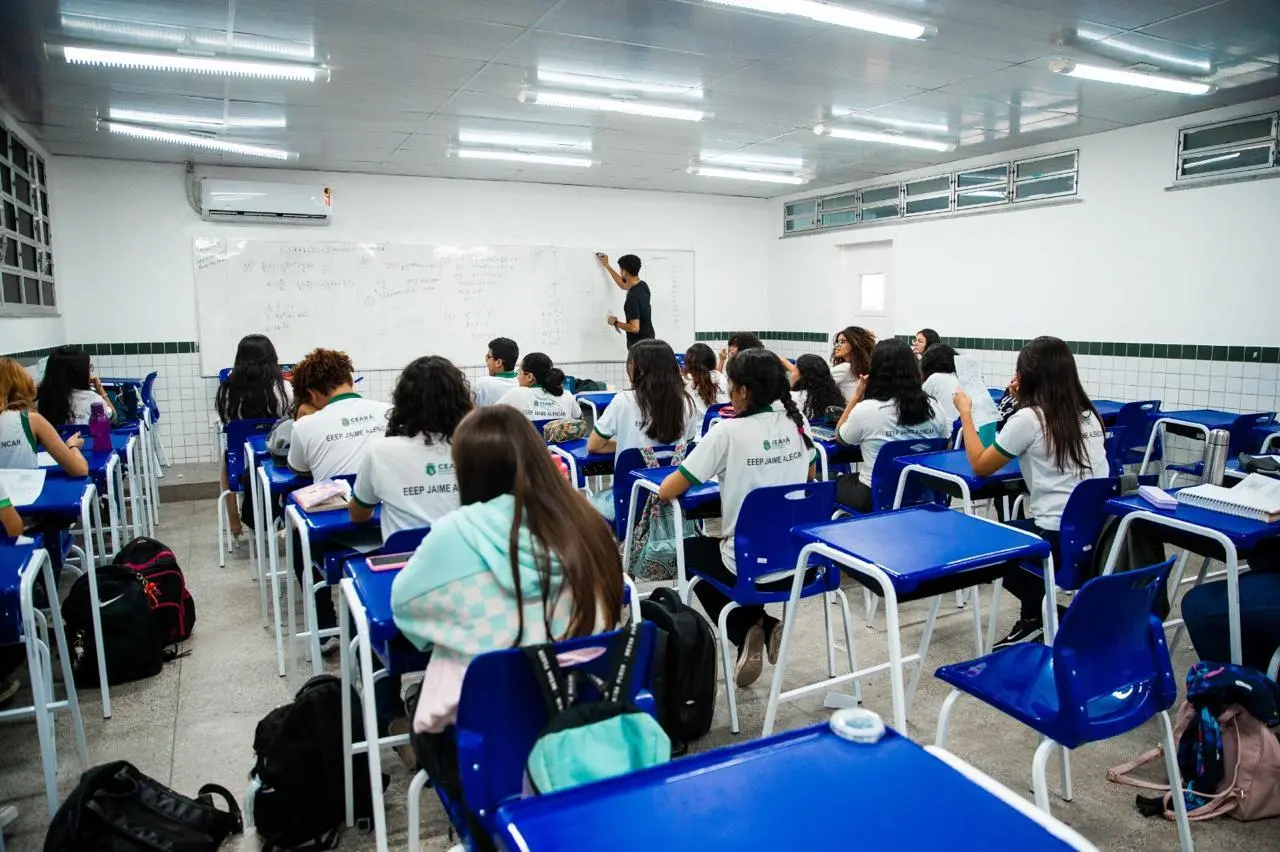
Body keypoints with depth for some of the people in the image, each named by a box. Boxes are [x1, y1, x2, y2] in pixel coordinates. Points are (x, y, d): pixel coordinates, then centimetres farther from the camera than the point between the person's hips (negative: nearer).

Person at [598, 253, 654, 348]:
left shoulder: (632, 297, -27)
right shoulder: (643, 286, 1)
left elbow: (634, 328, -29)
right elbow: (624, 285, 25)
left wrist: (615, 323, -13)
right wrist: (607, 266, 29)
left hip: (639, 344, -9)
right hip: (648, 339, 9)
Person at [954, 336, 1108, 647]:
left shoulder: (1028, 418, -12)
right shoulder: (1088, 415, 8)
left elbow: (980, 465, -1)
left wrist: (965, 411, 8)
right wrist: (1023, 404, 26)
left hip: (1059, 539, -7)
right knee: (1013, 529, 29)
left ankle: (1038, 615, 16)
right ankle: (1039, 614, 22)